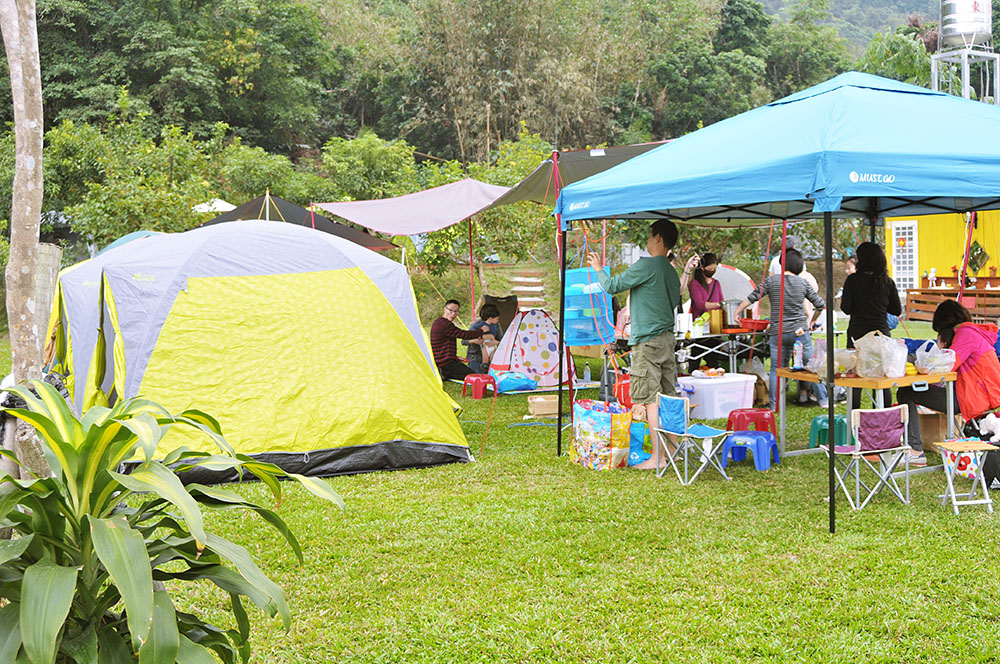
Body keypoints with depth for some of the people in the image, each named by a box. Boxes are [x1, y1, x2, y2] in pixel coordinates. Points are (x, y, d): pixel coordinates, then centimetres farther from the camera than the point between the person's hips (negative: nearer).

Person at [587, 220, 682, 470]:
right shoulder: (671, 272, 13)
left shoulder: (646, 266, -13)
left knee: (650, 398, -7)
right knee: (667, 397, 10)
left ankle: (658, 457, -8)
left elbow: (611, 286, -8)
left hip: (648, 341, -9)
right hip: (668, 338, 9)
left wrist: (599, 269, 10)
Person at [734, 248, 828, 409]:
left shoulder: (771, 280, -2)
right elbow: (820, 304, 9)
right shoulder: (803, 283, 3)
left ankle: (774, 405, 3)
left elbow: (752, 298, -4)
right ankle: (823, 400, 16)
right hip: (800, 331, 1)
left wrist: (737, 312, 9)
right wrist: (812, 321, 25)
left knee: (776, 369, 6)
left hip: (777, 333, -1)